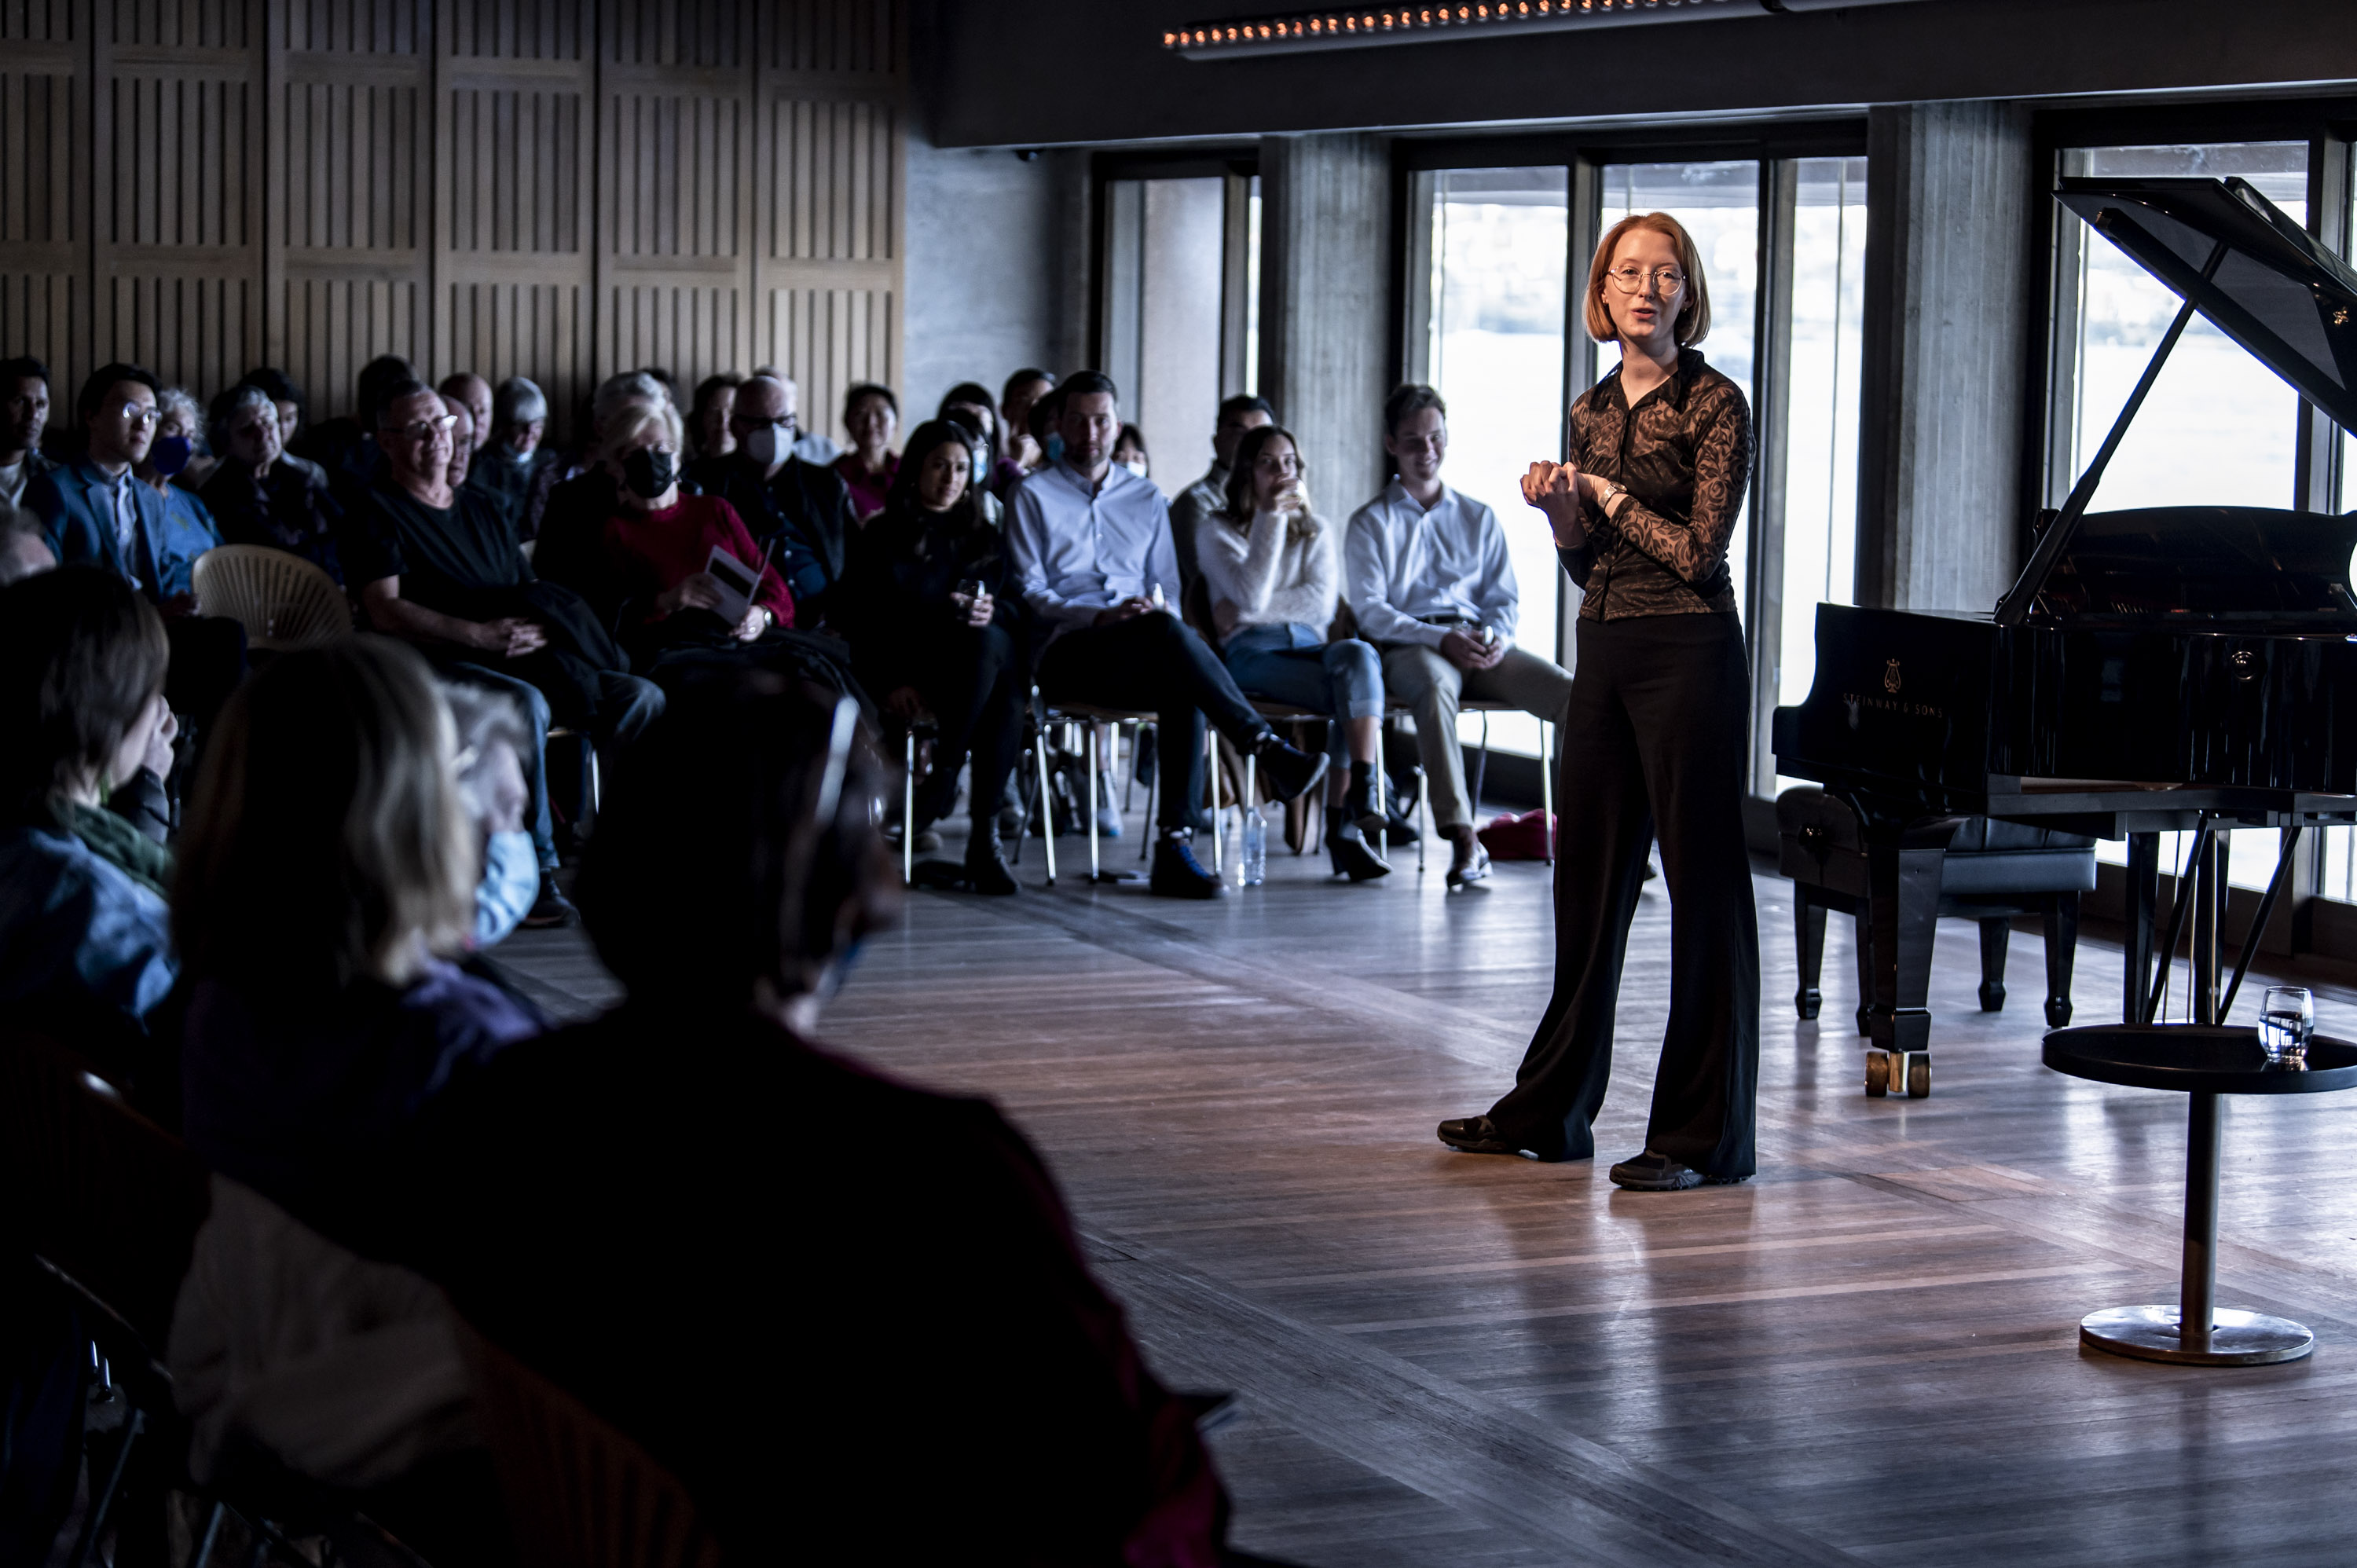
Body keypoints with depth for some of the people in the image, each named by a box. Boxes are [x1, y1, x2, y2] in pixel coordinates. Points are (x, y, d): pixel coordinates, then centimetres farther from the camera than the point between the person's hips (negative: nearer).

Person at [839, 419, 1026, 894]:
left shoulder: (983, 538, 24)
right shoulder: (881, 537, 14)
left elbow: (1018, 604, 12)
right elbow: (860, 620, 4)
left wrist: (995, 611, -13)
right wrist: (890, 682, -12)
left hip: (991, 652, 3)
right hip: (912, 670, -3)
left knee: (988, 641, -36)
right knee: (985, 645, -36)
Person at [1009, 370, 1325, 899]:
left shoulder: (1147, 498, 25)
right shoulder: (1033, 496, 13)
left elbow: (1166, 585, 21)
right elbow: (1029, 591, 2)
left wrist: (1156, 609, -5)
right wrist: (1099, 616, -14)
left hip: (1145, 658, 3)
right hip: (1068, 653, -3)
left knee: (1183, 688, -35)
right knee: (1167, 632, -36)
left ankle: (1176, 846, -41)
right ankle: (1269, 751, -40)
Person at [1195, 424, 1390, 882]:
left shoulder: (1317, 531, 22)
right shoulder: (1218, 531, 11)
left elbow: (1322, 604, 5)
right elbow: (1251, 595, -7)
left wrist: (1248, 610, -5)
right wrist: (1270, 520, -5)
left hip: (1312, 646, 3)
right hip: (1252, 654, -3)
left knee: (1358, 652, -36)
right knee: (1356, 693, -32)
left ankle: (1345, 822, -43)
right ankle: (1345, 825, -32)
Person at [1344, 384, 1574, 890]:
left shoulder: (1479, 519, 24)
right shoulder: (1371, 523, 12)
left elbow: (1505, 597, 17)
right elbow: (1371, 612, 0)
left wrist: (1497, 636, -9)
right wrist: (1441, 639, -16)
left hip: (1479, 647, 4)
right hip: (1405, 646, -4)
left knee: (1572, 693, -24)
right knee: (1435, 685, -42)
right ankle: (1462, 839, -50)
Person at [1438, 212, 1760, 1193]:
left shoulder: (1714, 405, -7)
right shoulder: (1592, 411, 13)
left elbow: (1698, 552, -15)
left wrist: (1610, 496, -6)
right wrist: (1562, 515, -2)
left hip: (1688, 654, -7)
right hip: (1605, 653, 7)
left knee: (1703, 883, -3)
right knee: (1588, 878, 13)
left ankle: (1704, 1135, 3)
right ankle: (1550, 1110, 23)